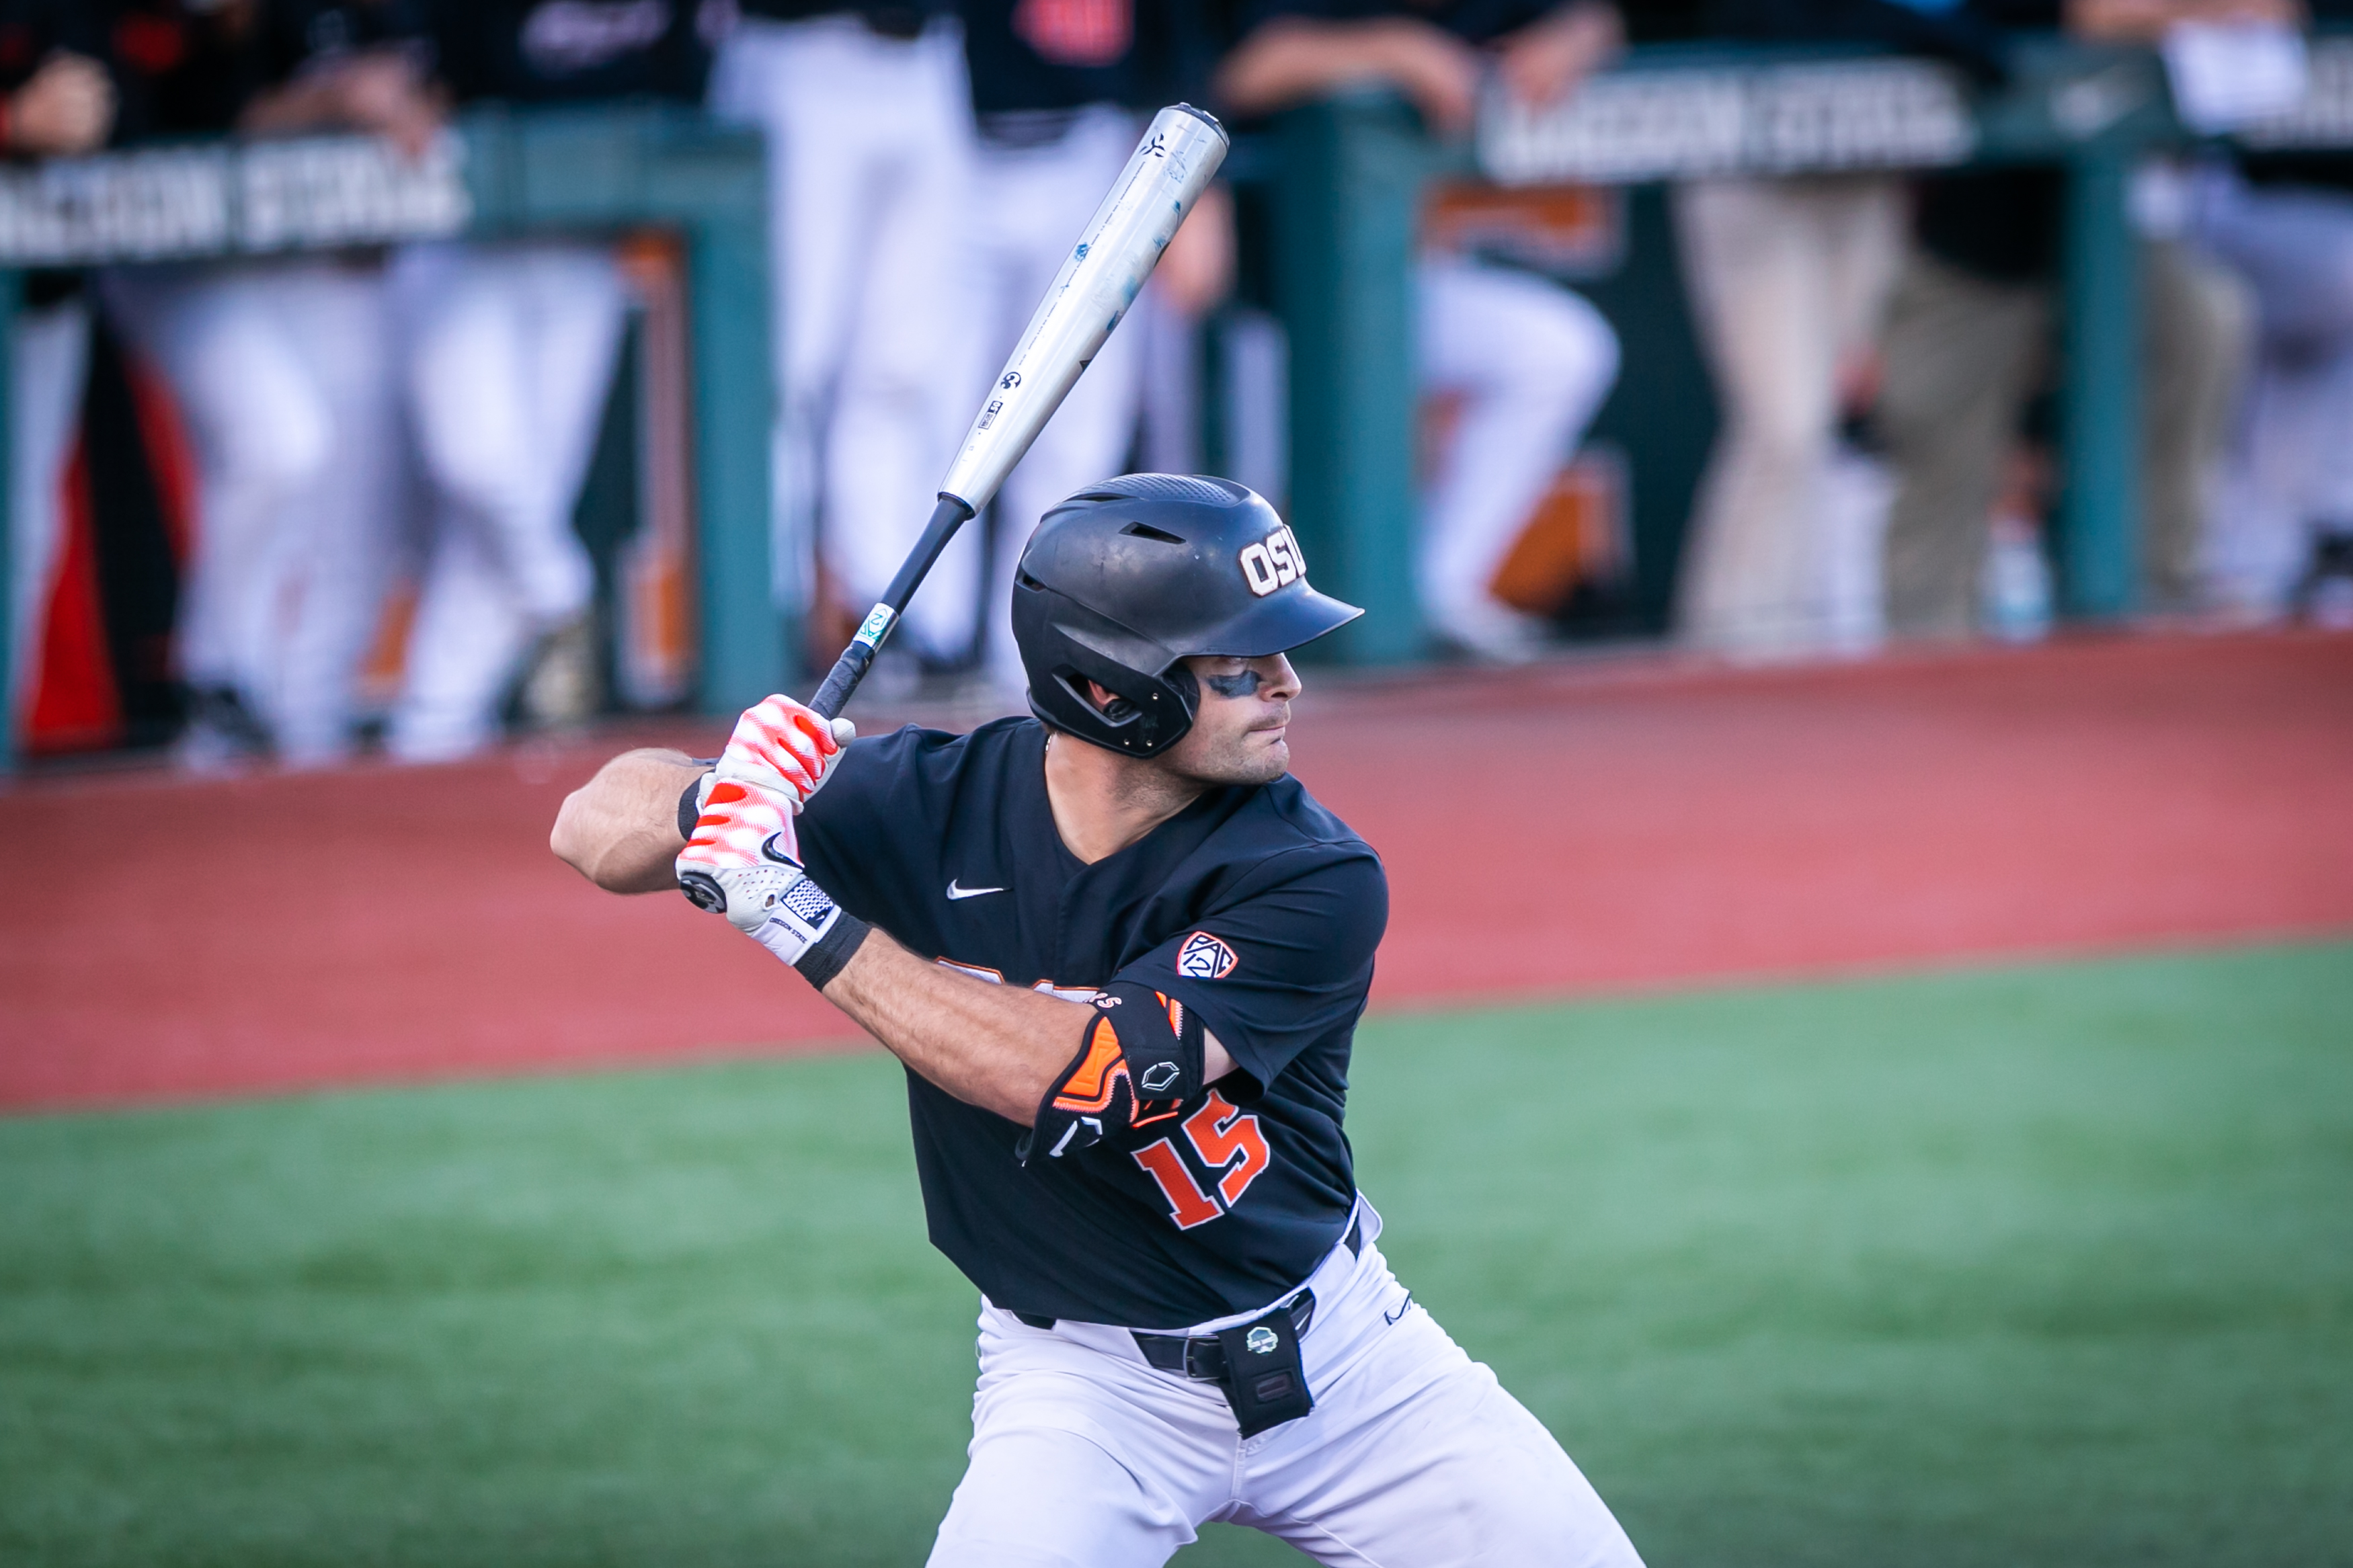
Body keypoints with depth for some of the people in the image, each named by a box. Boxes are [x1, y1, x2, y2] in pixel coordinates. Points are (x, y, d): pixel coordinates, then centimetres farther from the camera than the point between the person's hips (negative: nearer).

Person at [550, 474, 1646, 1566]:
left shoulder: (1313, 882, -19)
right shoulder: (934, 806, -13)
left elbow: (1085, 1075, -32)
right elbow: (594, 831, -8)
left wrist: (800, 916, -34)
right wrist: (714, 803, -32)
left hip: (1338, 1349, 1)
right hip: (1083, 1385, -1)